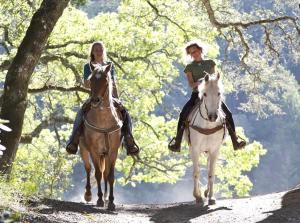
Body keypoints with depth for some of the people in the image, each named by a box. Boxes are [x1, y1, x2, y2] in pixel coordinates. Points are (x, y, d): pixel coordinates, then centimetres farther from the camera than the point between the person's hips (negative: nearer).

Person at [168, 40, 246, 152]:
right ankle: (177, 141, -17)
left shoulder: (210, 63, 15)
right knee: (184, 113, -24)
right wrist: (197, 83, -23)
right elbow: (191, 84, -1)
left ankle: (235, 140, -6)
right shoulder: (190, 67, 10)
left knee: (227, 113, -16)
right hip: (197, 94, -1)